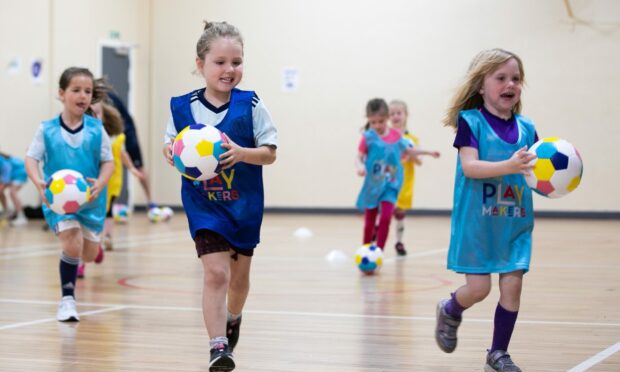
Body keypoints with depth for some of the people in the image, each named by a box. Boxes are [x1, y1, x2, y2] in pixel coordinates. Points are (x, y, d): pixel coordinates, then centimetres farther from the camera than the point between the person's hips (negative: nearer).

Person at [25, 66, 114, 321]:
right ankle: (67, 298, -5)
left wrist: (100, 184, -20)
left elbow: (108, 162, -1)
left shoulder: (96, 129, -5)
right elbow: (32, 158, -4)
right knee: (72, 245, -21)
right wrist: (39, 182, -23)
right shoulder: (47, 130, -7)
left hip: (90, 200, 3)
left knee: (89, 255, 12)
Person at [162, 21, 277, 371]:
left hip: (244, 204, 1)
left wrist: (241, 152, -27)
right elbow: (171, 143, 8)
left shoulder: (251, 104, -10)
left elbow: (270, 153, -8)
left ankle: (233, 318, 48)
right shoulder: (182, 107, -7)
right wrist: (171, 152, -15)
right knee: (215, 272, -16)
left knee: (239, 276, 18)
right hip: (204, 204, -1)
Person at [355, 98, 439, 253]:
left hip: (390, 184, 2)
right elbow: (359, 158, -14)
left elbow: (408, 151, 19)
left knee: (386, 217, -15)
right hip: (372, 185, -2)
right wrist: (360, 167, -35)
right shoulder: (368, 137, -10)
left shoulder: (396, 135, 1)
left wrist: (428, 152, 21)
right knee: (369, 221, 9)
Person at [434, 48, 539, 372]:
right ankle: (449, 312, 31)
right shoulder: (471, 122, -7)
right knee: (478, 287, -3)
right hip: (476, 221, -4)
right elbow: (470, 166, -18)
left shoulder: (526, 129, 7)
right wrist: (509, 166, -33)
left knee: (512, 285, -1)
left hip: (515, 223, 4)